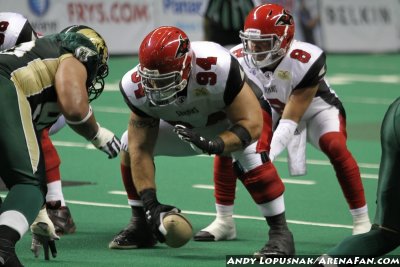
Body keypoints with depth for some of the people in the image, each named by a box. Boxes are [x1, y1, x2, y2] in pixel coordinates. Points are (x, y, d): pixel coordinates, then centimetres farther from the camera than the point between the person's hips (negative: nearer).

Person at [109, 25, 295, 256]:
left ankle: (280, 232, -23)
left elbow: (251, 124, -36)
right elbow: (141, 150, -23)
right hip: (187, 126, 5)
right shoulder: (136, 87, -29)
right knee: (130, 144, -9)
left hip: (238, 114, -5)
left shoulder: (217, 68, -43)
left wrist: (214, 146, -54)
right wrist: (150, 204, -31)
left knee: (250, 155, -35)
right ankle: (140, 226, 5)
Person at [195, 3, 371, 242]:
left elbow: (290, 121, -37)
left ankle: (362, 221, -19)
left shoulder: (306, 60, -38)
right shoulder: (239, 59, -26)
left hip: (314, 105, -4)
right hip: (272, 109, 4)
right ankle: (224, 221, -1)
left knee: (335, 147, -32)